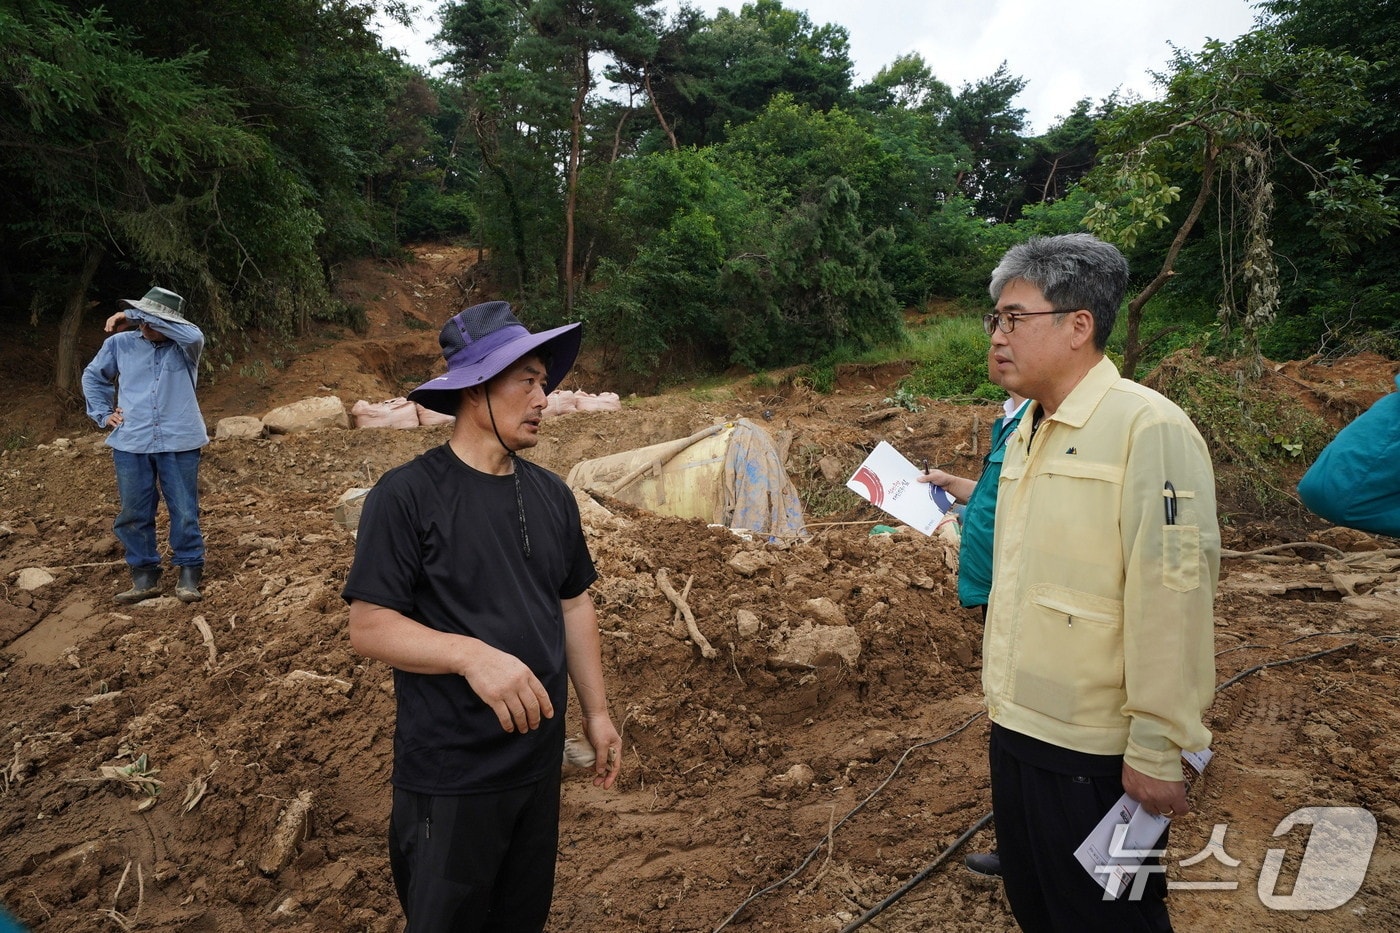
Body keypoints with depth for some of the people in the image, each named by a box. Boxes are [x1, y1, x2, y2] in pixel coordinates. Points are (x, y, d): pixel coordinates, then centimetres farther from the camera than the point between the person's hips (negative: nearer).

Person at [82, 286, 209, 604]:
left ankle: (189, 573, 14)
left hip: (179, 443, -3)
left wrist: (135, 316, -25)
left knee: (185, 512, 2)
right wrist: (103, 414, 10)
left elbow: (194, 336, -30)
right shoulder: (119, 343, 5)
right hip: (131, 444, 3)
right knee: (134, 514, 9)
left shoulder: (184, 347, -4)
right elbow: (93, 376, 22)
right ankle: (144, 576, 21)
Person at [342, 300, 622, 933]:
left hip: (540, 757, 6)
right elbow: (368, 628, -17)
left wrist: (597, 712, 10)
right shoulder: (407, 495, -16)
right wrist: (471, 652, -32)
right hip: (450, 774, -5)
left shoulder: (551, 494, 3)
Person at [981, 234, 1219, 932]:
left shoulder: (1148, 429, -18)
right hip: (1015, 729, 8)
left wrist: (1159, 753, -18)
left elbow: (1172, 604, -21)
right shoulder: (1026, 432, 10)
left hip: (1094, 753, -8)